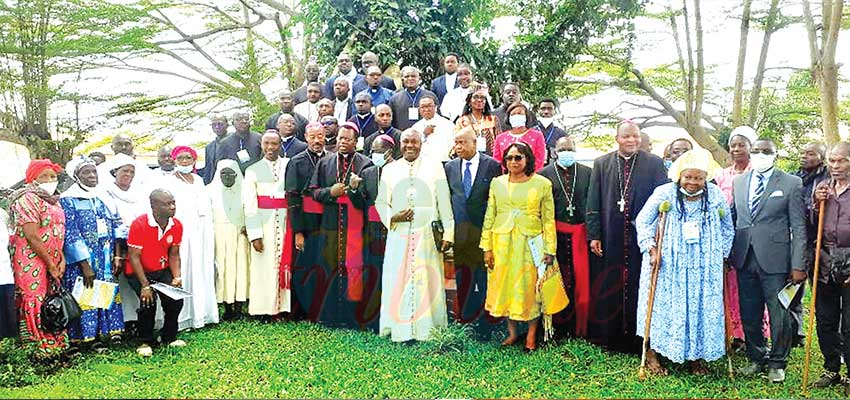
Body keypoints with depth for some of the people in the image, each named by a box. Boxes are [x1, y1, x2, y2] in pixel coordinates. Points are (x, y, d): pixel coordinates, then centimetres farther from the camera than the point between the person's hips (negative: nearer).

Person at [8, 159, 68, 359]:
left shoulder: (53, 201, 14)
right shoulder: (28, 199, -12)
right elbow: (32, 237, -18)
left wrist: (61, 260, 0)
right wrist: (51, 265, -14)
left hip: (52, 261, 8)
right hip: (32, 261, -8)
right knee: (37, 303, -4)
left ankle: (57, 346, 18)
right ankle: (44, 349, 2)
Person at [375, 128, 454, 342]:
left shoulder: (434, 167, 6)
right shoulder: (389, 170, 13)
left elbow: (444, 202, 3)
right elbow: (380, 202, 13)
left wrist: (448, 233, -3)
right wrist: (392, 217, -6)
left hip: (427, 236, -2)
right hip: (399, 236, 2)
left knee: (427, 282, 0)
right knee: (397, 281, 1)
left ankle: (427, 328, 9)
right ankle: (400, 329, 9)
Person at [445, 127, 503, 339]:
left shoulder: (492, 165, -1)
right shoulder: (450, 167, 10)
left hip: (484, 228, -3)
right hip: (459, 229, 3)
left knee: (484, 273, 1)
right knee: (461, 273, 7)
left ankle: (483, 321, 10)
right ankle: (464, 316, 18)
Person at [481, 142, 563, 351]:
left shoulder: (542, 184, -1)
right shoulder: (497, 183, 6)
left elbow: (549, 220, -1)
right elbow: (489, 217, 6)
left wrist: (550, 250, -5)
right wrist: (487, 247, 2)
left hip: (531, 243, -2)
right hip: (502, 243, 3)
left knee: (532, 287, 3)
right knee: (505, 286, 8)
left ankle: (531, 334, 17)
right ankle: (512, 332, 22)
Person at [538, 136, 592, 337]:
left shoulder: (587, 173, 10)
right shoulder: (544, 174, 5)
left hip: (580, 233, 1)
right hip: (555, 234, -1)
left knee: (581, 279, 1)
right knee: (557, 279, 3)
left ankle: (579, 326, 12)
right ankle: (560, 324, 15)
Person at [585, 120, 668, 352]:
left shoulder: (655, 164, 3)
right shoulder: (602, 164, 6)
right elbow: (593, 202, 5)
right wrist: (594, 235, -1)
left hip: (641, 238, -1)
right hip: (610, 239, 1)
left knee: (638, 289, 5)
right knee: (607, 288, 8)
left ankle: (637, 339, 16)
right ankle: (608, 336, 21)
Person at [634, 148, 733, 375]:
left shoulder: (716, 196, -2)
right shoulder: (664, 193, -10)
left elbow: (727, 229, 10)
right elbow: (642, 221, -2)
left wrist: (721, 254, 4)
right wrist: (651, 248, -10)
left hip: (703, 268, 2)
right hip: (668, 266, -2)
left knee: (702, 309, 7)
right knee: (663, 305, 3)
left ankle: (697, 356, 22)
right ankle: (652, 353, 15)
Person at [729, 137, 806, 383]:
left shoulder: (791, 183, -1)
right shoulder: (738, 182, 11)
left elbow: (798, 227, -4)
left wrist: (798, 265, -9)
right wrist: (727, 253, 10)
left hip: (774, 260, -4)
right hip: (744, 260, 4)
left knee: (779, 315, 3)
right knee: (749, 315, 12)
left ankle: (777, 363, 20)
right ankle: (756, 358, 28)